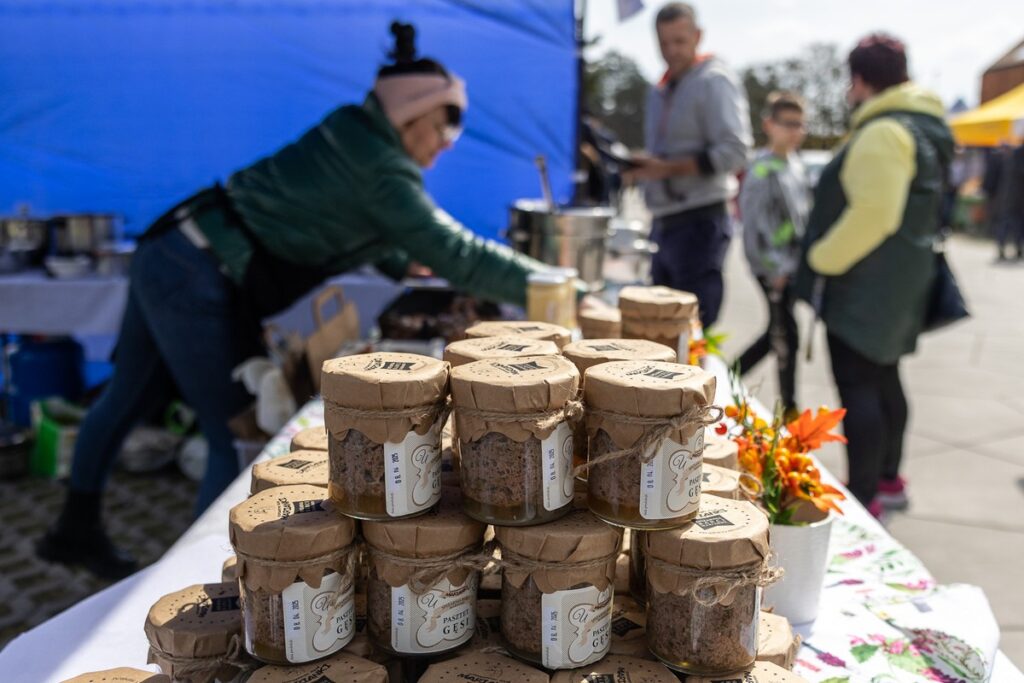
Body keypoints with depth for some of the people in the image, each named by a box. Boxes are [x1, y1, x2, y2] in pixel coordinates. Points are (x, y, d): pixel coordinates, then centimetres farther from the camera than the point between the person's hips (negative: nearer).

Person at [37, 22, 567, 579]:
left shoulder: (355, 136, 9)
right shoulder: (382, 170, -17)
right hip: (196, 281, -10)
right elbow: (454, 251, -18)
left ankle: (76, 529, 40)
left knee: (130, 396, 22)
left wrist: (405, 266, 21)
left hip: (168, 254, 10)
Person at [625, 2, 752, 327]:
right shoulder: (659, 91, 18)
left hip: (700, 223, -8)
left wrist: (668, 168, -21)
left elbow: (734, 152, -18)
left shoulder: (714, 80, -7)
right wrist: (644, 167, 5)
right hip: (665, 223, 8)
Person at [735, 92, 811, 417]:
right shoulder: (762, 170, -14)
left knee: (778, 334, 14)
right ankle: (788, 408, 9)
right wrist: (774, 269, -16)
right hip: (773, 268, -8)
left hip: (792, 264, 8)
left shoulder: (796, 165, 12)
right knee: (785, 336, -2)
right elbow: (756, 225, -17)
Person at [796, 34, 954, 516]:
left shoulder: (882, 133, -19)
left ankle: (862, 499, -3)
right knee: (882, 378, 18)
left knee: (857, 386, -7)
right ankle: (887, 481, 29)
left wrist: (820, 261, -16)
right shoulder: (922, 128, 14)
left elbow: (871, 215, -26)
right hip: (899, 283, 11)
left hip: (866, 287, -11)